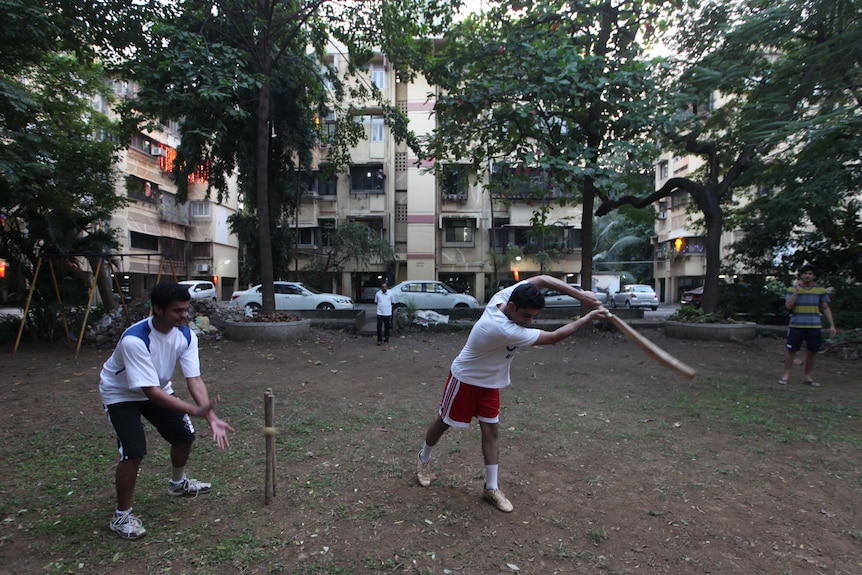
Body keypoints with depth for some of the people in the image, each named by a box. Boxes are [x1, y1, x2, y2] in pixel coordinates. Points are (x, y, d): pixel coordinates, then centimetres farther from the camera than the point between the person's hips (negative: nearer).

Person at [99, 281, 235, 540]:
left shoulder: (186, 335, -21)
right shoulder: (134, 339, -38)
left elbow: (194, 379, -23)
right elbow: (150, 391, -39)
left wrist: (212, 418, -34)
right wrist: (196, 410, -46)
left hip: (158, 388, 6)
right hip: (121, 393, -6)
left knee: (185, 434, 7)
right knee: (134, 451, -18)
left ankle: (178, 483, 38)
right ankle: (122, 515, 6)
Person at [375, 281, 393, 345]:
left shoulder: (390, 294, 0)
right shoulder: (378, 294, -1)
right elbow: (376, 302, 10)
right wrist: (381, 305, 2)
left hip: (388, 313, 1)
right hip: (380, 313, 0)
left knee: (387, 328, 7)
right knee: (379, 327, -4)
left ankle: (386, 340, 19)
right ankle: (379, 340, 8)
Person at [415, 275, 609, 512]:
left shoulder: (503, 295, -21)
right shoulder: (504, 330, -40)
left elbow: (541, 279, -15)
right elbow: (554, 337, -33)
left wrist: (580, 294, -22)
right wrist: (589, 317, -27)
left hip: (490, 382, 8)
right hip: (465, 379, -7)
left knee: (491, 431, 5)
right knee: (443, 422, 14)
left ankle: (492, 488, 15)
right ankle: (424, 460, 40)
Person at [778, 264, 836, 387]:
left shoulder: (821, 290, 6)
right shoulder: (793, 289, 1)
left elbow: (826, 308, 9)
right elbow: (788, 306, -10)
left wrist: (832, 325, 4)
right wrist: (796, 290, -13)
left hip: (815, 326, 2)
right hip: (796, 325, -2)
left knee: (812, 352, 7)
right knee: (791, 350, 0)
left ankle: (808, 376, 19)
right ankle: (786, 375, 7)